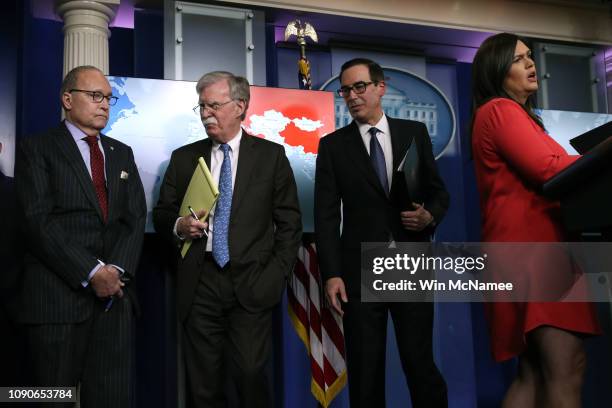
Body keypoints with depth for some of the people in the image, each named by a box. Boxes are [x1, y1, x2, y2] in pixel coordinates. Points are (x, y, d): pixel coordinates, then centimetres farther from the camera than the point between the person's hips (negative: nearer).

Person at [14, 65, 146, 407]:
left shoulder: (122, 154, 18)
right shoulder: (37, 149, 2)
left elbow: (136, 217, 8)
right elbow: (39, 222, -10)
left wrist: (117, 270, -8)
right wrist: (92, 272, -15)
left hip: (116, 294, 4)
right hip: (59, 296, -4)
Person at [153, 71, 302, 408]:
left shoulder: (271, 155, 5)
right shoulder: (183, 158, 11)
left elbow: (289, 222, 5)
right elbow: (161, 215, 14)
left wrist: (276, 275, -4)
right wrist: (179, 226, -8)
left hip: (251, 284, -2)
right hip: (199, 284, 3)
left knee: (250, 373, -11)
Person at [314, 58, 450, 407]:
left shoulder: (415, 133, 8)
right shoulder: (333, 145, 5)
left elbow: (439, 191, 12)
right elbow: (326, 216, 0)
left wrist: (430, 216, -11)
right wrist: (332, 273, -8)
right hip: (360, 270, 0)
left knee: (420, 363, 1)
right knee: (365, 371, 7)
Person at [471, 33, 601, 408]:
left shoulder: (516, 116, 27)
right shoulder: (500, 110, -2)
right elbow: (546, 170, -13)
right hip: (530, 245, -10)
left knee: (536, 373, 7)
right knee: (566, 370, -16)